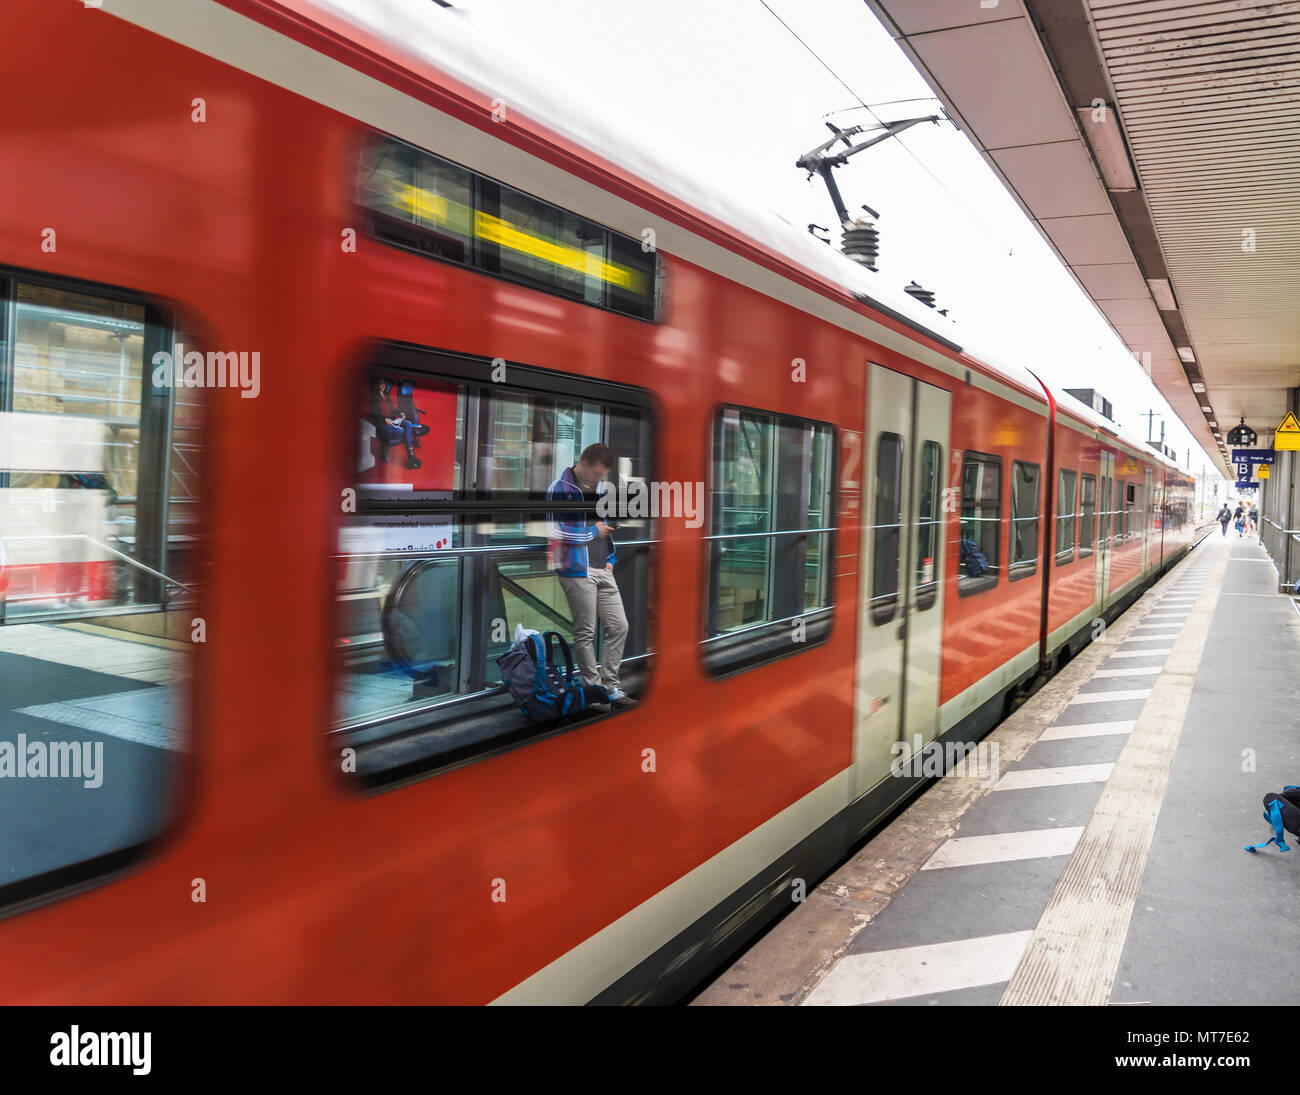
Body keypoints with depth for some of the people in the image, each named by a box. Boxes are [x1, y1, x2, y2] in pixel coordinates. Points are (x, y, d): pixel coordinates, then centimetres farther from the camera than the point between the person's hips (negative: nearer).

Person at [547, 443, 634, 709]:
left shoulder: (599, 487, 13)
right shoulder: (560, 489, -10)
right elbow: (555, 531, -19)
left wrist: (611, 558, 13)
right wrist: (593, 531, -10)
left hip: (602, 570, 7)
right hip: (577, 571, -7)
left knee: (619, 627, 6)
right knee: (585, 633, 1)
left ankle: (610, 688, 15)